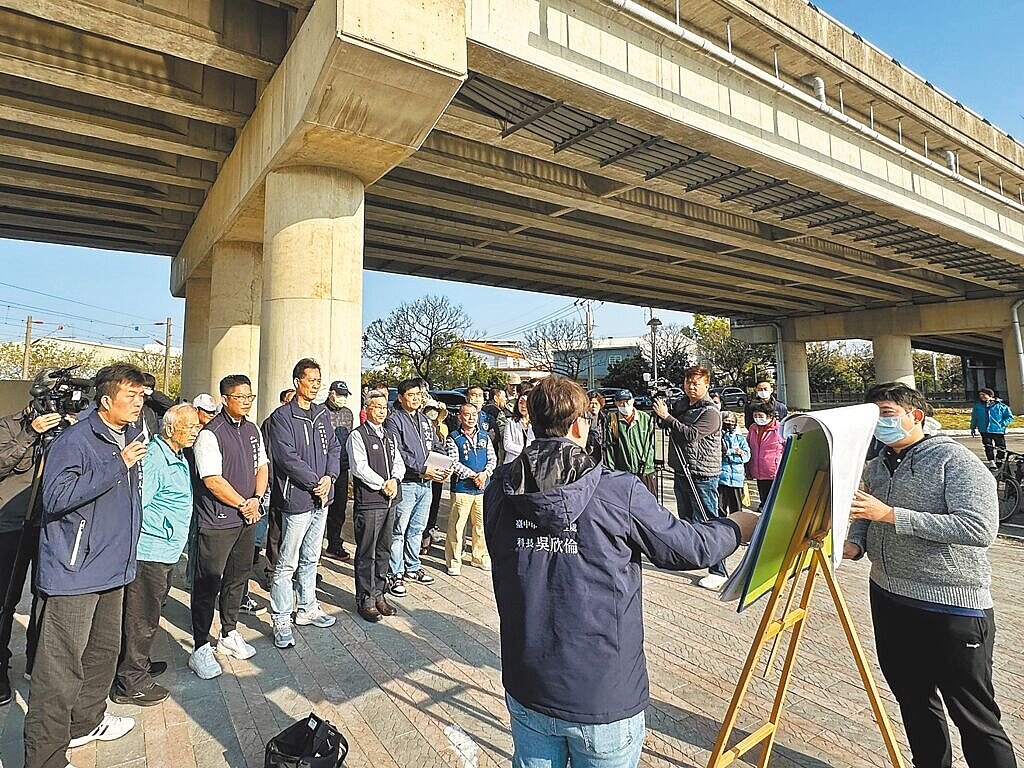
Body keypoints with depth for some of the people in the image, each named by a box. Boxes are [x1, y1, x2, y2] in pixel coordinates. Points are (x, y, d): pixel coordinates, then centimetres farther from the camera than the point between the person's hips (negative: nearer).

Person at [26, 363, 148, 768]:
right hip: (74, 572, -9)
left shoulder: (131, 435, 9)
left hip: (112, 568, 9)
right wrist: (118, 466, -27)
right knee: (61, 668, -2)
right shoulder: (75, 440, -16)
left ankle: (85, 722, 39)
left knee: (104, 651, 21)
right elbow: (56, 496, -27)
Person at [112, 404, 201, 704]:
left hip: (165, 551, 10)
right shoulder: (153, 458, -21)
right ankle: (130, 683, 17)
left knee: (149, 613, 23)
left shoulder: (178, 458, 12)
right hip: (150, 551, -10)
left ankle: (138, 664, 40)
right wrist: (169, 526, -20)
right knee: (141, 617, 3)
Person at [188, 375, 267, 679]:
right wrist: (244, 505, -11)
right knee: (208, 584, 3)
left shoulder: (253, 431, 9)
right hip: (217, 522, -7)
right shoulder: (210, 434, -15)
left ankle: (229, 634, 34)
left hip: (247, 519, 7)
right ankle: (201, 649, 17)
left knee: (238, 578, 18)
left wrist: (256, 500, -3)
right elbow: (213, 481, -18)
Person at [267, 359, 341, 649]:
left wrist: (329, 477, -6)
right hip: (297, 499, -7)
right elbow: (287, 456, -17)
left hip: (321, 498, 7)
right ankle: (281, 620, 12)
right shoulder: (282, 416, -10)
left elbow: (334, 447, 10)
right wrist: (316, 482, -15)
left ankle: (307, 609, 31)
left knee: (311, 559, 18)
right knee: (288, 563, 0)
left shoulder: (322, 414, 11)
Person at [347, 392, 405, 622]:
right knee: (366, 554, 1)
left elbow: (399, 463, 14)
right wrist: (383, 485, -13)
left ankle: (379, 594, 27)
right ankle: (365, 600, 13)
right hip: (368, 502, -7)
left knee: (384, 551, 14)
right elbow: (360, 467, -15)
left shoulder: (390, 437, 16)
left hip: (389, 501, 7)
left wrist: (394, 480, -6)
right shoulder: (358, 435, -6)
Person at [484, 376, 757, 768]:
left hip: (527, 690, 3)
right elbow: (687, 548, -7)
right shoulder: (619, 492, -20)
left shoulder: (499, 489, -10)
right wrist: (736, 528, 14)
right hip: (604, 698, -3)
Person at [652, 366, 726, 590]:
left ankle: (718, 572, 1)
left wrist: (667, 416, -20)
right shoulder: (680, 404, 11)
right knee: (685, 519, 19)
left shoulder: (711, 412, -12)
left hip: (703, 476, -8)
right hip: (681, 472, 8)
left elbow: (691, 435, -24)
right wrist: (660, 412, 2)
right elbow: (664, 424, 22)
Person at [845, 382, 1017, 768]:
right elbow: (866, 517, 18)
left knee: (975, 717, 5)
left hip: (952, 610, -7)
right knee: (913, 699, 21)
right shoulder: (876, 466, 8)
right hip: (889, 600, 7)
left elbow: (981, 528, -24)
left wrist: (891, 514, -28)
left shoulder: (954, 459, -12)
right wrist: (854, 543, -4)